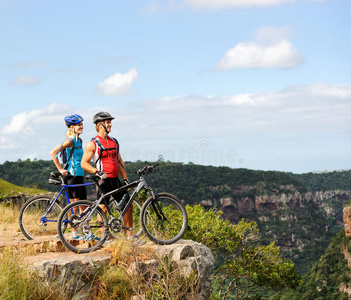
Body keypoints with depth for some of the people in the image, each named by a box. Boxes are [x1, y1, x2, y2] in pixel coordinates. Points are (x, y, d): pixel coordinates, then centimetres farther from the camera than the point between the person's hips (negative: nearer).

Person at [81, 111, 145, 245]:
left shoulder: (114, 142, 14)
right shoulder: (93, 144, -5)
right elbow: (84, 163, -7)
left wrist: (125, 179, 12)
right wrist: (97, 171, -21)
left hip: (115, 180, 6)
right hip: (103, 181, -6)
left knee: (128, 205, 4)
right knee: (103, 208, -3)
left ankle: (129, 235, 13)